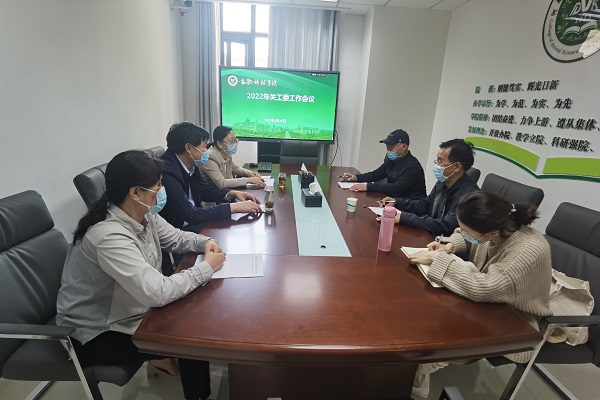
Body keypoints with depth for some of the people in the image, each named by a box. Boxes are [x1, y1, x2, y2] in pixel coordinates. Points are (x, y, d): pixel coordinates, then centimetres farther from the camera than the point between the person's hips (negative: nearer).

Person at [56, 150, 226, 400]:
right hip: (97, 333, -8)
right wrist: (207, 267, -27)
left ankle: (160, 357, 21)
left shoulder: (144, 214, -8)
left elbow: (175, 237, 8)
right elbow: (158, 293, -38)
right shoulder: (109, 237, -35)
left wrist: (205, 242, -12)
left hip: (129, 309, 8)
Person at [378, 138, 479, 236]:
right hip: (429, 236, 7)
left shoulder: (469, 194, -23)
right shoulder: (443, 183, 3)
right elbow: (425, 204, 17)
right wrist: (397, 202, 4)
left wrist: (404, 217, -28)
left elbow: (445, 226, -28)